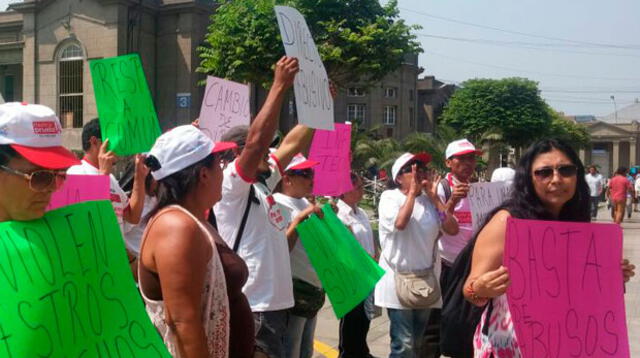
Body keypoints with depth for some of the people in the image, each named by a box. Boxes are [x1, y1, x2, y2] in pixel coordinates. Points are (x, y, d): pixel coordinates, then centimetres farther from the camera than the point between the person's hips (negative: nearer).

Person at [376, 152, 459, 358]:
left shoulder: (429, 201, 8)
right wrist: (412, 192, -15)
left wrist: (434, 197, -5)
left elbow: (452, 229, -4)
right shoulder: (389, 198, -6)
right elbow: (400, 223, -27)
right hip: (399, 280, -5)